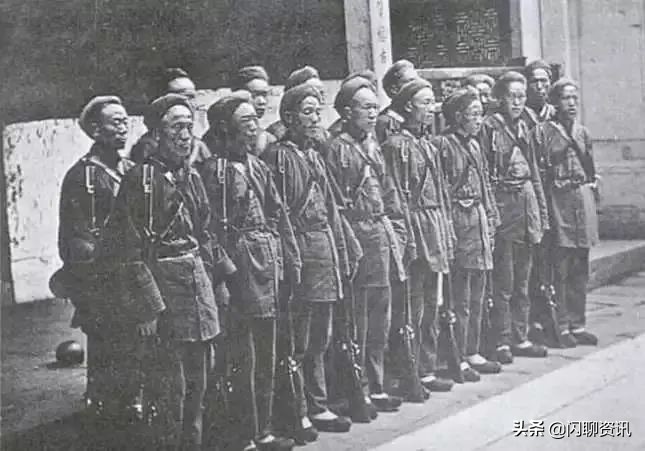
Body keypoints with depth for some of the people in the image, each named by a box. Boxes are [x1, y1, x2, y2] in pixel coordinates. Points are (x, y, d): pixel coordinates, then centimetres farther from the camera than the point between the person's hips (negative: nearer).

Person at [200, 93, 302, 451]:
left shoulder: (259, 167, 13)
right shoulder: (215, 170, -9)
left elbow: (279, 217, 14)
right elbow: (213, 227, -14)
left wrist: (291, 261, 9)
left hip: (269, 265, 7)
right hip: (240, 267, -7)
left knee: (267, 356, 13)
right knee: (244, 358, -1)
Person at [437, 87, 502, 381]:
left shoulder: (474, 145, 16)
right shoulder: (444, 144, -10)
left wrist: (491, 221, 14)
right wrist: (448, 229, -18)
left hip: (480, 225, 9)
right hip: (460, 226, -9)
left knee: (476, 298, 14)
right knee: (460, 299, -4)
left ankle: (472, 353, 23)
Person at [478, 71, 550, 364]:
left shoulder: (523, 127, 14)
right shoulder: (490, 126, -6)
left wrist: (542, 213, 15)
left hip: (526, 203, 7)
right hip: (503, 204, -7)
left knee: (522, 279, 12)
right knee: (503, 281, -2)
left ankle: (520, 338, 19)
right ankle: (502, 342, 5)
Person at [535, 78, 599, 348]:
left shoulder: (582, 133, 14)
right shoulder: (545, 130, -4)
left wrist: (592, 189, 11)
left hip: (583, 197, 6)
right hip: (559, 200, -6)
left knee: (580, 267, 8)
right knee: (560, 267, -4)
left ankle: (577, 324, 15)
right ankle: (561, 327, 2)